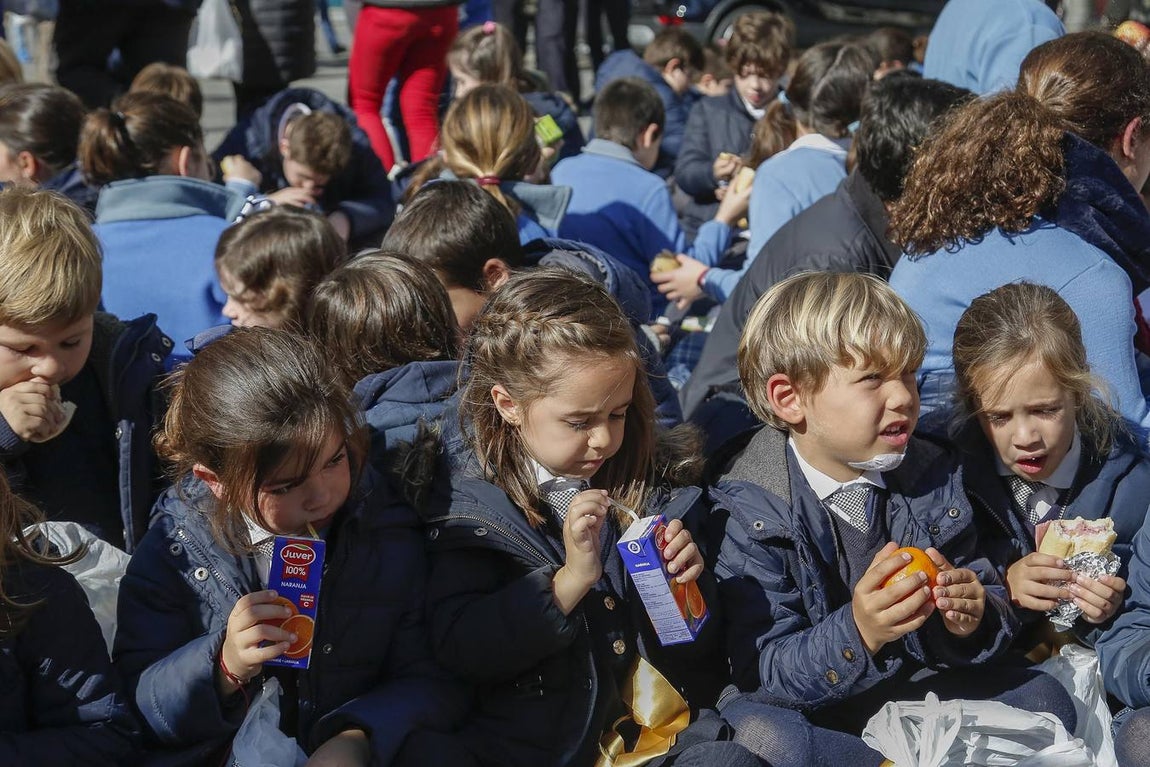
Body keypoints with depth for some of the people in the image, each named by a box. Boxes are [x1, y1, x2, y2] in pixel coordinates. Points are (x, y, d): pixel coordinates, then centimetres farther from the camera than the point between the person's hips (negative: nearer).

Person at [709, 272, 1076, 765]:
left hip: (918, 688, 3)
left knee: (1043, 698, -16)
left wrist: (973, 620, -18)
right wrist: (857, 634, -35)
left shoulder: (933, 478, 0)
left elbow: (994, 606, 7)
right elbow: (762, 672, -17)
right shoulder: (748, 510, -13)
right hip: (809, 712, -3)